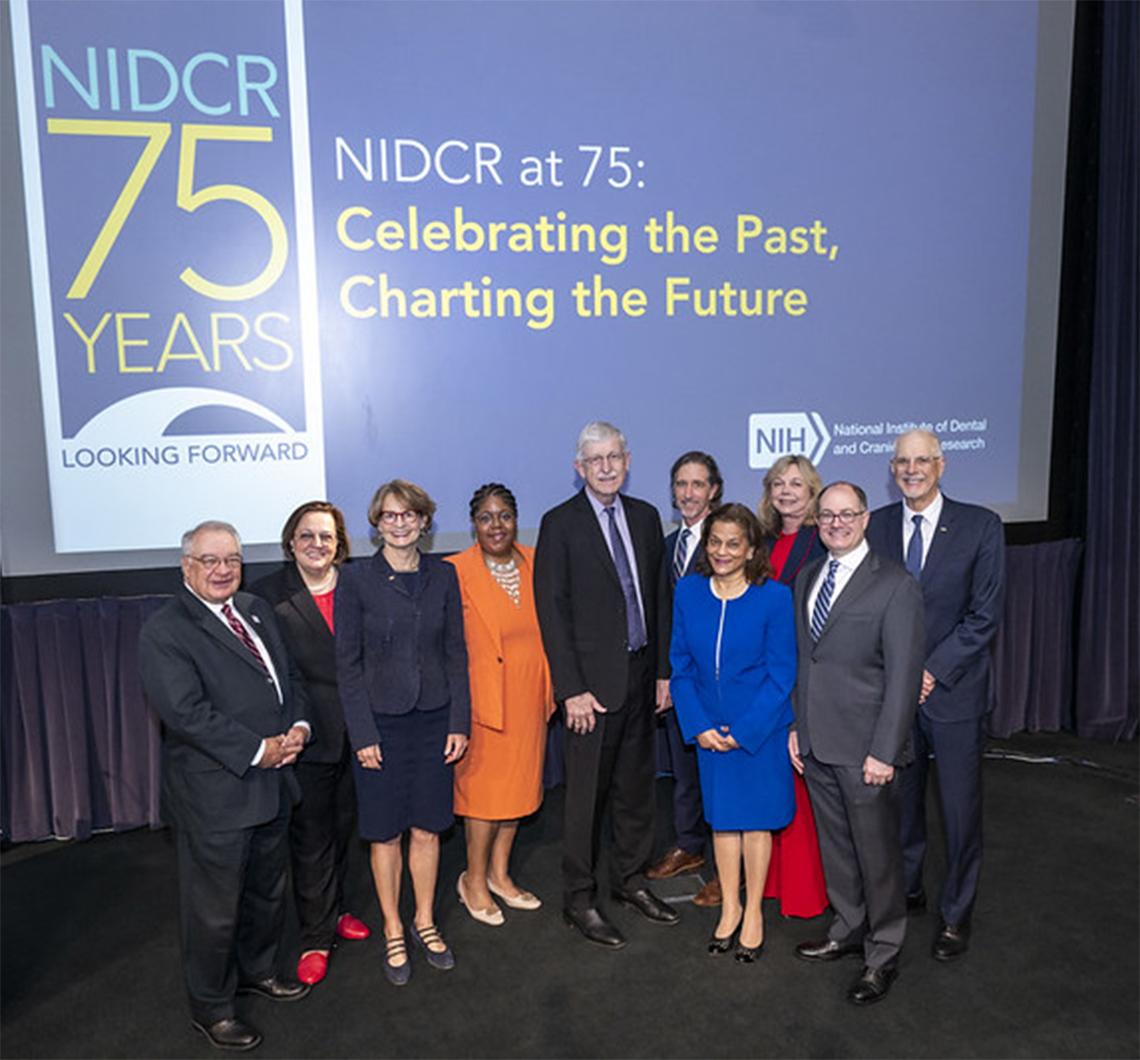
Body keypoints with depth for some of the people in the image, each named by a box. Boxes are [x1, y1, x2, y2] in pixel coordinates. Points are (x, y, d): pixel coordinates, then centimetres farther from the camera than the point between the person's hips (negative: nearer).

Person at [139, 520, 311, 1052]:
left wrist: (298, 727, -5)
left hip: (273, 784, 7)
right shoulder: (164, 631, -15)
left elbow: (290, 676, 13)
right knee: (214, 908, 9)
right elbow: (186, 711, -23)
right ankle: (211, 1007, 30)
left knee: (268, 890, 23)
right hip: (214, 794, -7)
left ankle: (257, 969, 46)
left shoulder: (257, 611, 9)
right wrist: (259, 750, -21)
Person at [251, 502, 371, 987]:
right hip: (307, 737, -4)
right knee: (310, 839, 9)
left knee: (342, 828, 20)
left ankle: (333, 910, 41)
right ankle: (315, 937, 24)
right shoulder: (268, 594, -8)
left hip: (354, 733, 4)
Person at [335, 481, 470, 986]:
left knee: (427, 829, 12)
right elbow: (347, 662, -7)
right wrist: (362, 734, -10)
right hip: (381, 722, -2)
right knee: (386, 833, 10)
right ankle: (393, 932, 28)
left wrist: (459, 721, 0)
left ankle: (425, 922, 32)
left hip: (433, 720, 3)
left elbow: (456, 653, 4)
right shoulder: (356, 578, -8)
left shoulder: (442, 575, 1)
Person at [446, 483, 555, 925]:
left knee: (519, 785, 16)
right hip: (485, 696, -5)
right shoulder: (455, 572, -12)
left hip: (529, 695, 6)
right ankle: (474, 880, 27)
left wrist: (548, 689, 8)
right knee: (485, 789, 5)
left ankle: (499, 873, 34)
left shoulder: (534, 563, 3)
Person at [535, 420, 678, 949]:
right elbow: (552, 611, -11)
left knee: (636, 786, 17)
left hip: (641, 672, 5)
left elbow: (657, 596, 12)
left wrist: (663, 668, 8)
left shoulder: (645, 517, 8)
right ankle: (579, 899, 21)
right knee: (586, 795, 5)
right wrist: (571, 689, -14)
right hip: (593, 681, -5)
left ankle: (632, 880, 35)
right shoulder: (560, 523, -8)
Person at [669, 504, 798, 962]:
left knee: (756, 818, 11)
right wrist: (698, 726, -8)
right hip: (711, 730, 3)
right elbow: (681, 666, 0)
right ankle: (730, 907, 34)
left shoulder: (774, 597, -14)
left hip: (762, 729, -3)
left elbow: (782, 674, -11)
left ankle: (753, 912, 30)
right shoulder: (688, 592, -5)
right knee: (722, 817, 16)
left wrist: (744, 731, -15)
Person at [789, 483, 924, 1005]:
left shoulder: (895, 586, -11)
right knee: (835, 845, 19)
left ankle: (883, 954, 25)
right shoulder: (806, 578, 9)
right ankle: (848, 929, 38)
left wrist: (884, 751, -16)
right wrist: (795, 726, 10)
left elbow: (904, 674, -14)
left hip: (864, 750, -6)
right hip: (816, 744, 6)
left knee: (877, 852, 7)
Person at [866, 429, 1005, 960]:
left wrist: (933, 670, -13)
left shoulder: (980, 526, -5)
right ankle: (905, 890, 35)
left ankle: (956, 915, 26)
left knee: (960, 810, 7)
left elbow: (984, 615, -8)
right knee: (899, 801, 14)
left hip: (954, 691, -2)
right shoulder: (876, 525, 3)